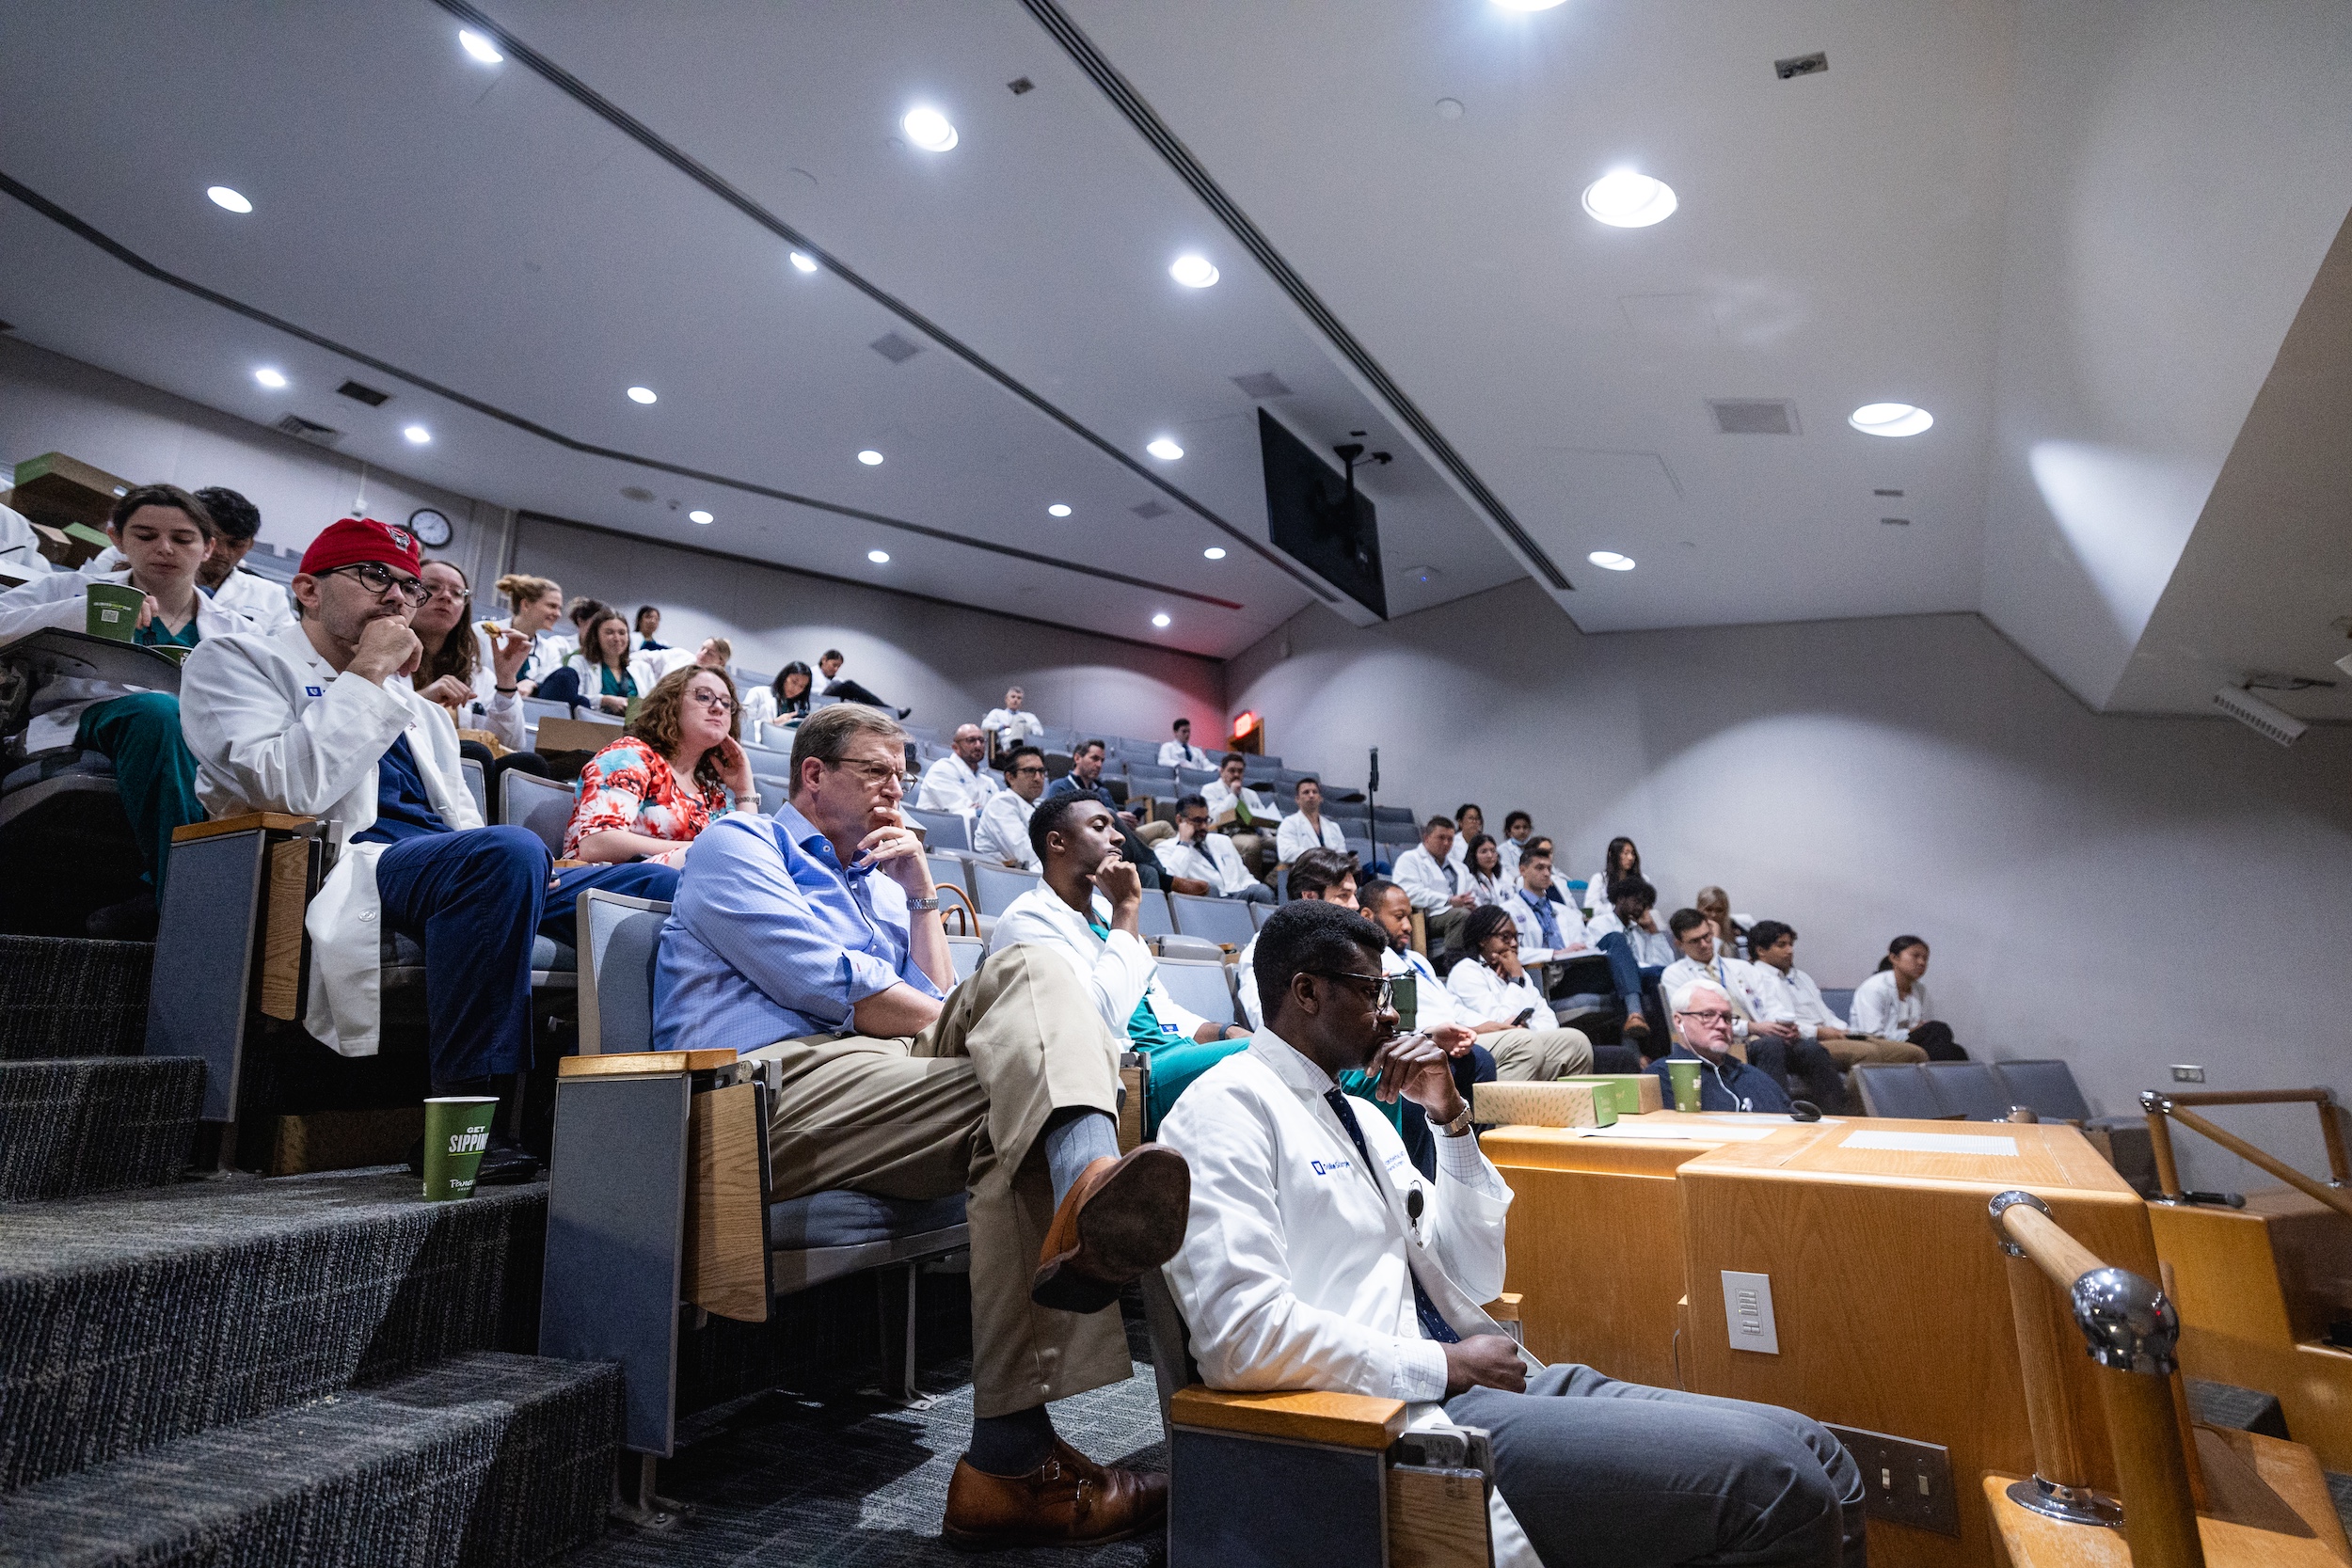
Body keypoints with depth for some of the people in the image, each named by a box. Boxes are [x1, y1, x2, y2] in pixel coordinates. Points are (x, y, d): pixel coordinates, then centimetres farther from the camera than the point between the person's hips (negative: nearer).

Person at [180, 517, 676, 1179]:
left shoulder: (418, 709, 30)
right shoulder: (236, 661, 10)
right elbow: (289, 788, -11)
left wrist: (531, 871, 2)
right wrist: (367, 674, -4)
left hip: (470, 871, 7)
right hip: (347, 864, -7)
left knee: (660, 885, -12)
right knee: (509, 852, -38)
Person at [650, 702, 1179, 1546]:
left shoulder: (878, 879, 32)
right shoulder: (738, 844, 10)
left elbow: (936, 999, 20)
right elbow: (824, 984, -7)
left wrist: (920, 893, 14)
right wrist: (998, 1031, -5)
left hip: (887, 1070, 6)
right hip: (776, 1083, -6)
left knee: (1030, 966, -20)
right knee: (1023, 1082, -25)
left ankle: (1089, 1184, -41)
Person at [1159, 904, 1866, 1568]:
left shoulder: (1359, 1112, 17)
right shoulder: (1228, 1106, -10)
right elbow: (1239, 1331, -21)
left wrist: (1451, 1118, 6)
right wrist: (1444, 1365, -14)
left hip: (1485, 1382, 9)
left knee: (1816, 1457, -1)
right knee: (1768, 1479, -19)